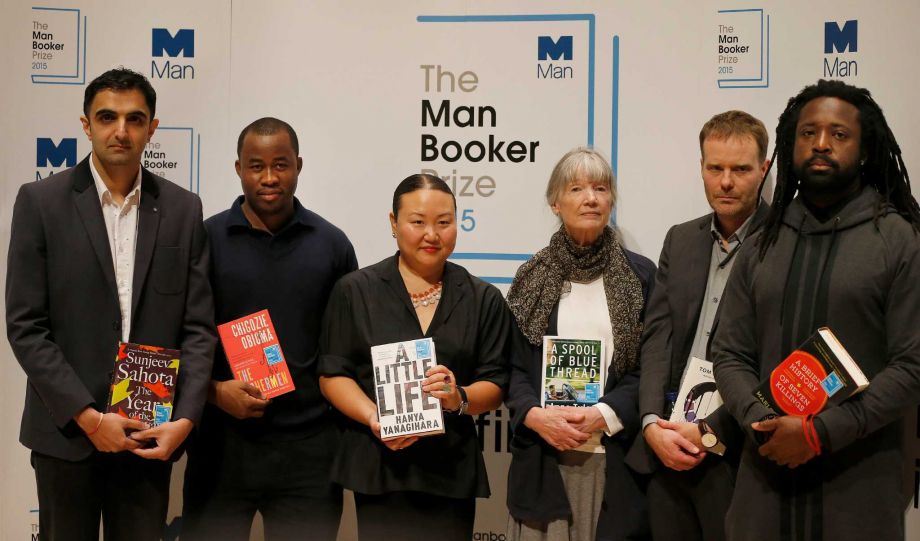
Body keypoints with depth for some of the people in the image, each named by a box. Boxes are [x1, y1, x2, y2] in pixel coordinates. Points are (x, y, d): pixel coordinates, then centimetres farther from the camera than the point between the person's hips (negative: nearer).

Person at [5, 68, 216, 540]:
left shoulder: (183, 209, 3)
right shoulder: (40, 201, -2)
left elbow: (198, 326, 2)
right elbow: (24, 327, -6)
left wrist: (185, 418, -9)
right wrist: (88, 417, -12)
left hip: (150, 434, 2)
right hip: (67, 430, -1)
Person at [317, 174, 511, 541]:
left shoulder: (484, 300, 8)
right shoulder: (354, 291, 4)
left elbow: (495, 385, 6)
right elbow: (333, 375, 2)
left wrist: (458, 398, -15)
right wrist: (374, 419, -15)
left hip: (452, 470, 2)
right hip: (378, 466, -1)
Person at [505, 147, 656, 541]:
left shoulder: (640, 274, 5)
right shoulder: (532, 276, 9)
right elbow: (512, 363, 7)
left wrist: (604, 415, -12)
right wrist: (534, 414, -10)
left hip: (615, 457, -1)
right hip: (542, 458, 1)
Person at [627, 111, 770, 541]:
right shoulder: (680, 239, 12)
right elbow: (657, 337, 5)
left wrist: (712, 433, -14)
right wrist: (652, 423, -7)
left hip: (737, 452, -5)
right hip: (666, 444, 5)